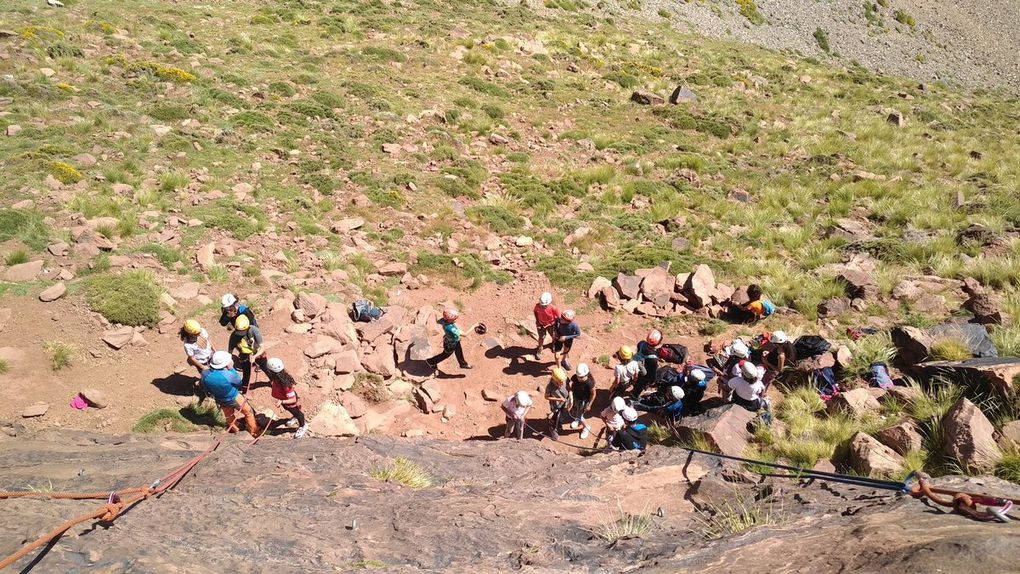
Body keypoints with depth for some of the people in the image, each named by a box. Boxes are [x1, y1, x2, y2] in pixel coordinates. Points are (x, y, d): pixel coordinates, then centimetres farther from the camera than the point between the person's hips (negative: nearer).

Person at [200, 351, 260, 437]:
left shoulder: (205, 374, -22)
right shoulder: (228, 375, -38)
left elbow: (206, 389, -4)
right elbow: (238, 382, -16)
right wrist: (231, 369, -13)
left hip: (221, 401, 5)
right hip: (234, 399, -5)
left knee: (229, 416, 31)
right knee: (248, 412, 20)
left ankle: (234, 431, 55)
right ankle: (254, 432, 34)